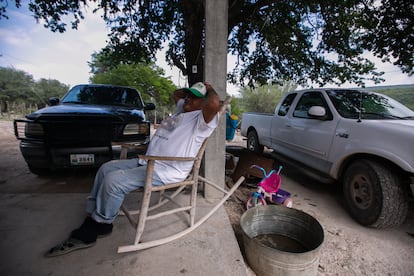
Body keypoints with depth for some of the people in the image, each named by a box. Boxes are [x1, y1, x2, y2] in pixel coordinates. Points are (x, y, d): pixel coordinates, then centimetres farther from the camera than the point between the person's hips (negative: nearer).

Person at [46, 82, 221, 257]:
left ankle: (101, 225, 4)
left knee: (113, 181, -20)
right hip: (147, 162, 11)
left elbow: (214, 104, -30)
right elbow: (175, 94, 40)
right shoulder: (182, 109, 21)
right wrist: (190, 90, 27)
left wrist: (209, 89, -10)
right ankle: (91, 216, 13)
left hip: (166, 171, -11)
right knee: (106, 169, 8)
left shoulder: (201, 119, -9)